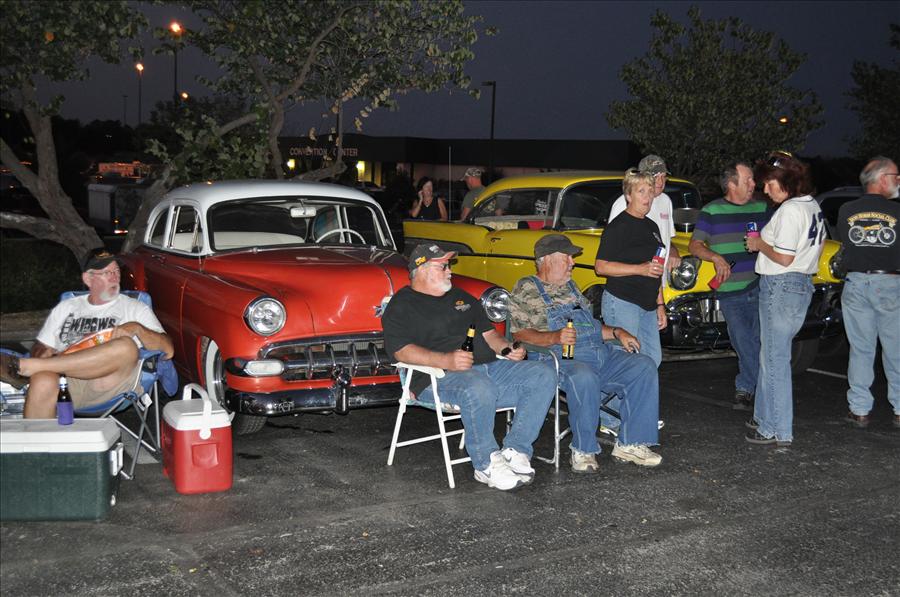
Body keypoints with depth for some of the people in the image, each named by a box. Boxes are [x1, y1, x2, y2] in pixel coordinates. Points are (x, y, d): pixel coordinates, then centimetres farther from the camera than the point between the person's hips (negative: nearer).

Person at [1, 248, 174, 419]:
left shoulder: (135, 308, 19)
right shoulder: (66, 308, 27)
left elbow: (168, 350, 8)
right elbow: (41, 349, 27)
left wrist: (137, 328, -9)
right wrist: (41, 355, 2)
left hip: (109, 384, -1)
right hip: (64, 380, 1)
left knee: (126, 346, -34)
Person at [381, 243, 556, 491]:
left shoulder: (461, 297, 27)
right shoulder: (401, 306, 3)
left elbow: (488, 332, 28)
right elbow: (401, 350, -12)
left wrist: (508, 348, 5)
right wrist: (445, 360, -27)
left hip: (488, 367, 7)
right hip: (439, 378, -7)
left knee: (544, 375, -12)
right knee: (478, 389, -40)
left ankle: (515, 451, -15)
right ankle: (487, 464, -22)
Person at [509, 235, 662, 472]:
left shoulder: (570, 287, 25)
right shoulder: (526, 290, 2)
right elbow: (519, 334, -10)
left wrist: (617, 332, 13)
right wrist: (555, 338, -25)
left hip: (600, 354, 7)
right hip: (560, 361, -7)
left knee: (644, 366, -14)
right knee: (584, 378, -40)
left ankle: (630, 444, -13)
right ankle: (583, 451, -21)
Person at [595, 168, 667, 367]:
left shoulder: (651, 226, 17)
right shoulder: (618, 226, -9)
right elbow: (601, 267, -15)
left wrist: (660, 304, 19)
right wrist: (639, 269, -21)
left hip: (647, 306, 8)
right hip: (622, 303, -8)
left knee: (653, 359, 9)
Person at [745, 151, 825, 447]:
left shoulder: (789, 210, -18)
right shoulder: (812, 206, 12)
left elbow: (784, 257, -22)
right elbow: (819, 245, 21)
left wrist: (759, 244, -4)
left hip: (781, 287, -10)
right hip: (802, 284, 10)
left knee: (775, 359, -3)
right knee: (771, 355, 19)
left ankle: (778, 431, 3)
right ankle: (765, 417, 29)